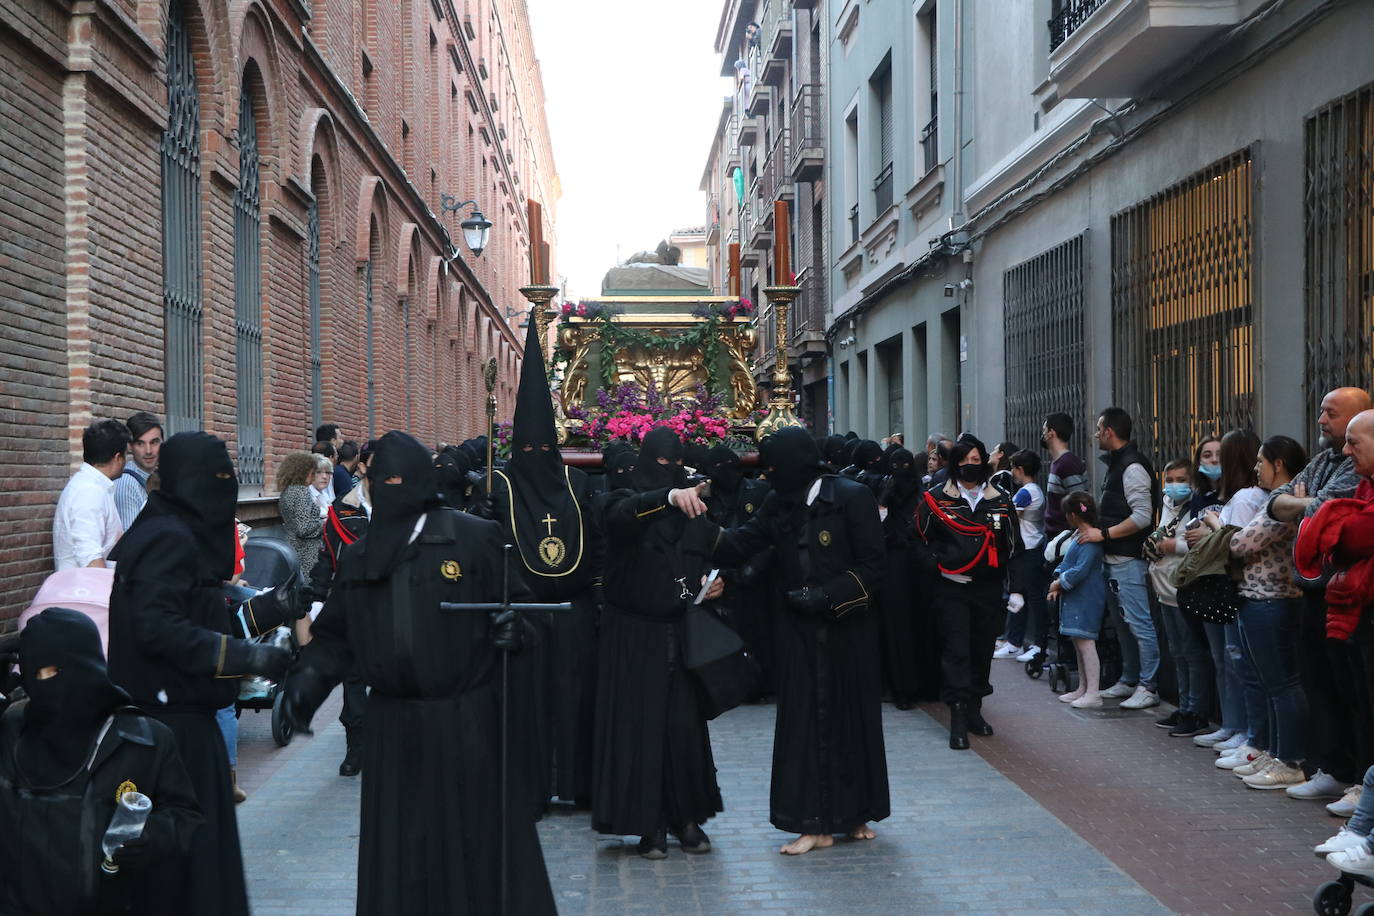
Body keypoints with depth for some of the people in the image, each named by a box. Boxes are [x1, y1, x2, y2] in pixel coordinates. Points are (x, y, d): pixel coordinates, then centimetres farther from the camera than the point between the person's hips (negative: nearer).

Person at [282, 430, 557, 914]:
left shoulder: (475, 537, -2)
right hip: (392, 725, 4)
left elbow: (521, 602, 1)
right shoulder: (357, 557, 12)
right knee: (398, 850, 6)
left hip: (467, 720, -4)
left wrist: (513, 627, -20)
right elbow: (336, 635, 13)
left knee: (479, 838, 3)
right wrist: (310, 674, -3)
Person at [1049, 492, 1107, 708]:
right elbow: (1066, 563, 19)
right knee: (1077, 642, 16)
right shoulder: (1077, 537, 14)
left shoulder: (1091, 541, -19)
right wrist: (1057, 586, 6)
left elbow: (1079, 571, -23)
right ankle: (1083, 688, 25)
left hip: (1086, 598, -11)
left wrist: (1058, 584, -11)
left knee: (1085, 641, -10)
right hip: (1074, 597, 11)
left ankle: (1093, 693, -8)